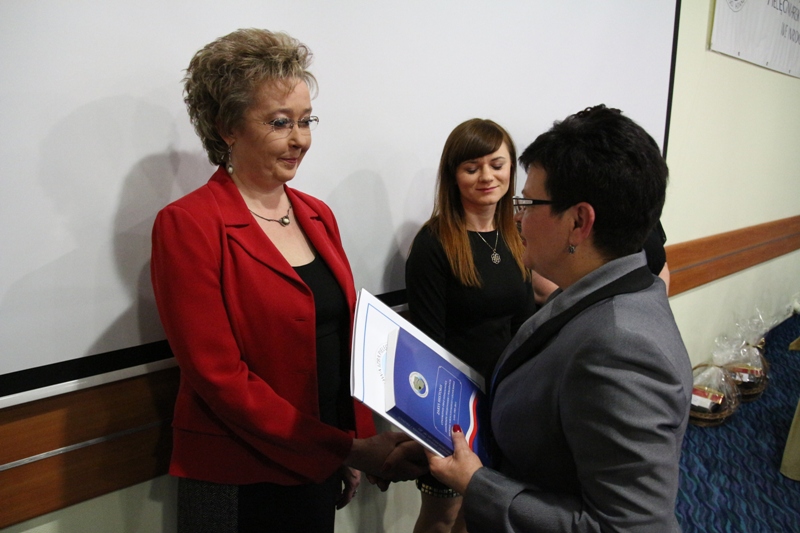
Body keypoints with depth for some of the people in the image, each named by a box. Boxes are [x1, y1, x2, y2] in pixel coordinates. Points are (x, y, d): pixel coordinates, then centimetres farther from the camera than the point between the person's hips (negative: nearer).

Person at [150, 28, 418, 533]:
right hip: (238, 484, -5)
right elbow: (219, 376, -18)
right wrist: (346, 449, -19)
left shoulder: (319, 216, 5)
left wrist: (359, 443, 4)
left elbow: (343, 343, 9)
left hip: (320, 469, 6)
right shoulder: (187, 225, -14)